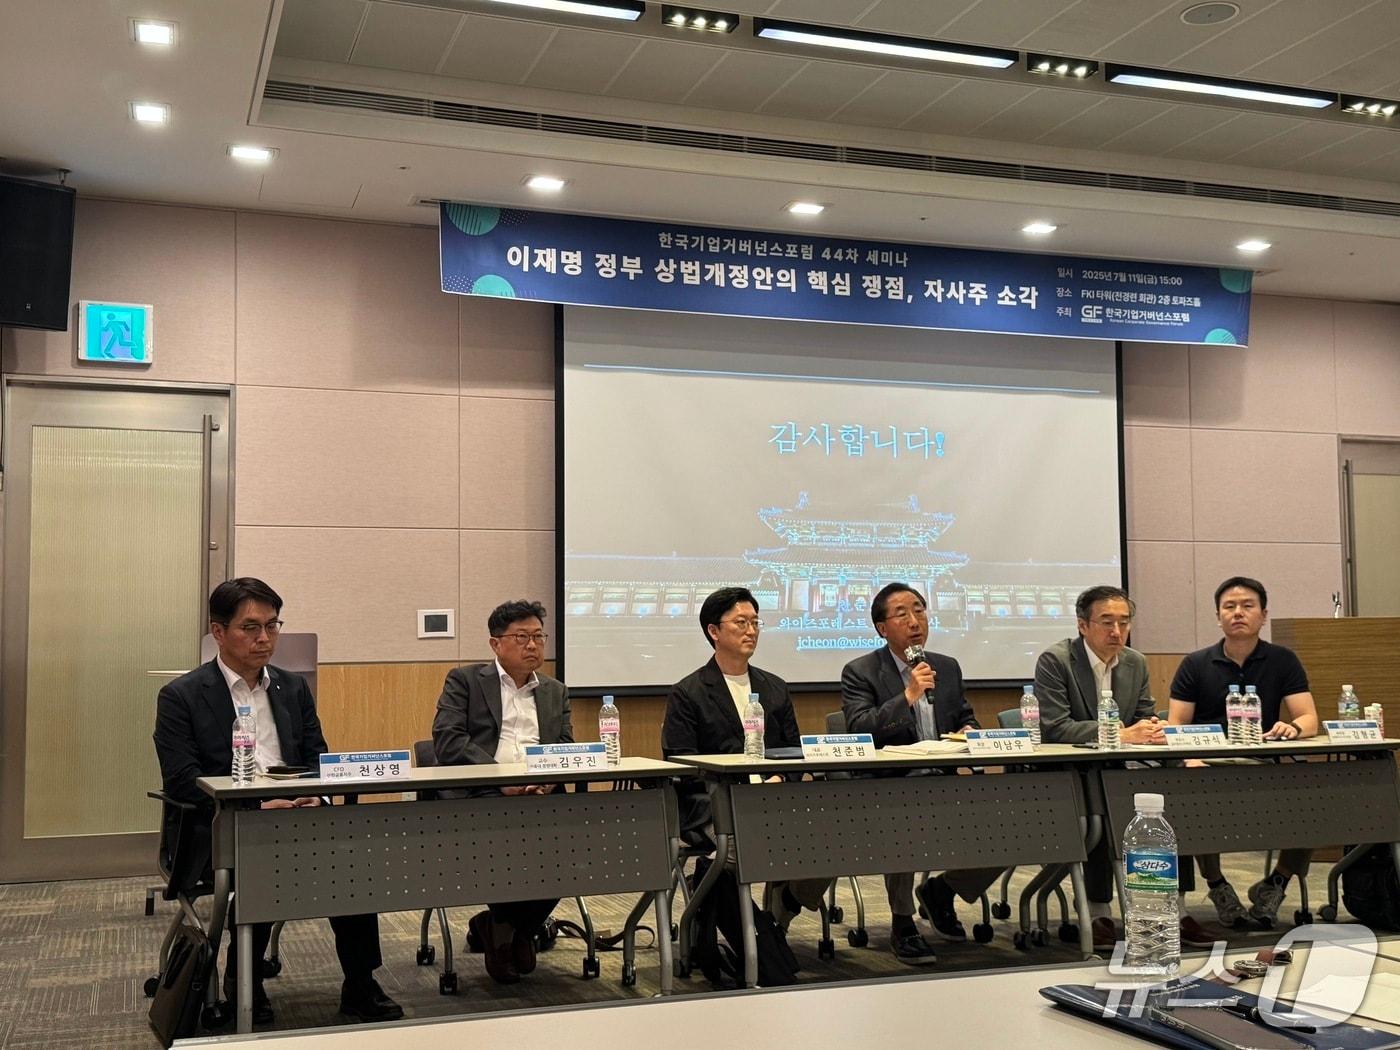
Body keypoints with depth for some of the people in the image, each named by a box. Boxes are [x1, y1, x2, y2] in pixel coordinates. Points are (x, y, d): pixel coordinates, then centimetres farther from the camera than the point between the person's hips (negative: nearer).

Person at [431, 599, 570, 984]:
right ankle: (503, 923, -5)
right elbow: (447, 740, -5)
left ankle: (509, 925, -2)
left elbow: (567, 749, 14)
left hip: (539, 797, 4)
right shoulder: (465, 680, 9)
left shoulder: (555, 691, 23)